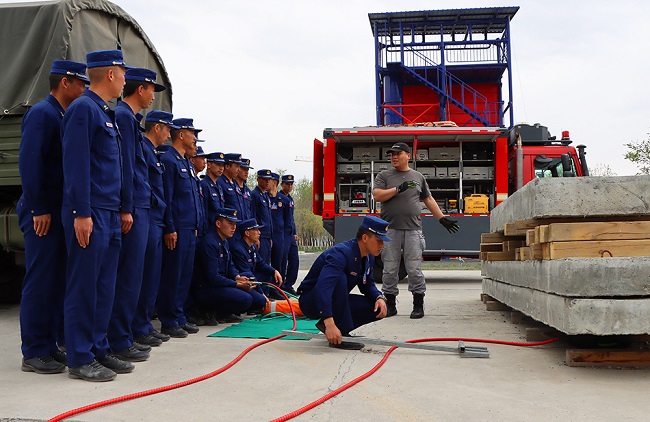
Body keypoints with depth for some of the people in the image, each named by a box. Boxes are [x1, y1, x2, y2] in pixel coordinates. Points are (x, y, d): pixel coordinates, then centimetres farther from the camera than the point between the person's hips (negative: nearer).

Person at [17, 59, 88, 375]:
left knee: (57, 279, 12)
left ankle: (51, 344, 21)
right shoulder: (42, 113, -10)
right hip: (44, 213, -9)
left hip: (61, 212, 9)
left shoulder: (64, 117, 17)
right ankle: (34, 353, 4)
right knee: (40, 280, -4)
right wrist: (39, 210, -19)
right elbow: (29, 164, -18)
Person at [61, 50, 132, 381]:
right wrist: (82, 214, -19)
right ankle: (80, 359, 7)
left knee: (104, 286, 12)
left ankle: (98, 350, 22)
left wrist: (120, 211, 18)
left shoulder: (107, 113, 19)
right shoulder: (83, 108, -9)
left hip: (110, 215, 9)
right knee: (83, 287, -2)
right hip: (90, 215, -9)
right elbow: (76, 164, -16)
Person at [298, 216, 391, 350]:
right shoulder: (341, 253, -29)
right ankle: (338, 338, -28)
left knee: (378, 309, -10)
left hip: (335, 302, 8)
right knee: (340, 278, -37)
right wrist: (329, 323, -50)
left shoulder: (369, 257, -1)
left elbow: (368, 285, 11)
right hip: (311, 301, -8)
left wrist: (379, 298, -12)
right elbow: (322, 287, -42)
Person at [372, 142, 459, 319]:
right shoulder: (384, 176, 10)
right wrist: (398, 189, -13)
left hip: (413, 230, 1)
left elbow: (429, 200, 20)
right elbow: (377, 195, -5)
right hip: (390, 230, 0)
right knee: (390, 270, 2)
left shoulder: (418, 176, 16)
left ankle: (418, 306, 8)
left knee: (414, 269, -1)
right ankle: (390, 305, 13)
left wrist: (442, 219, 16)